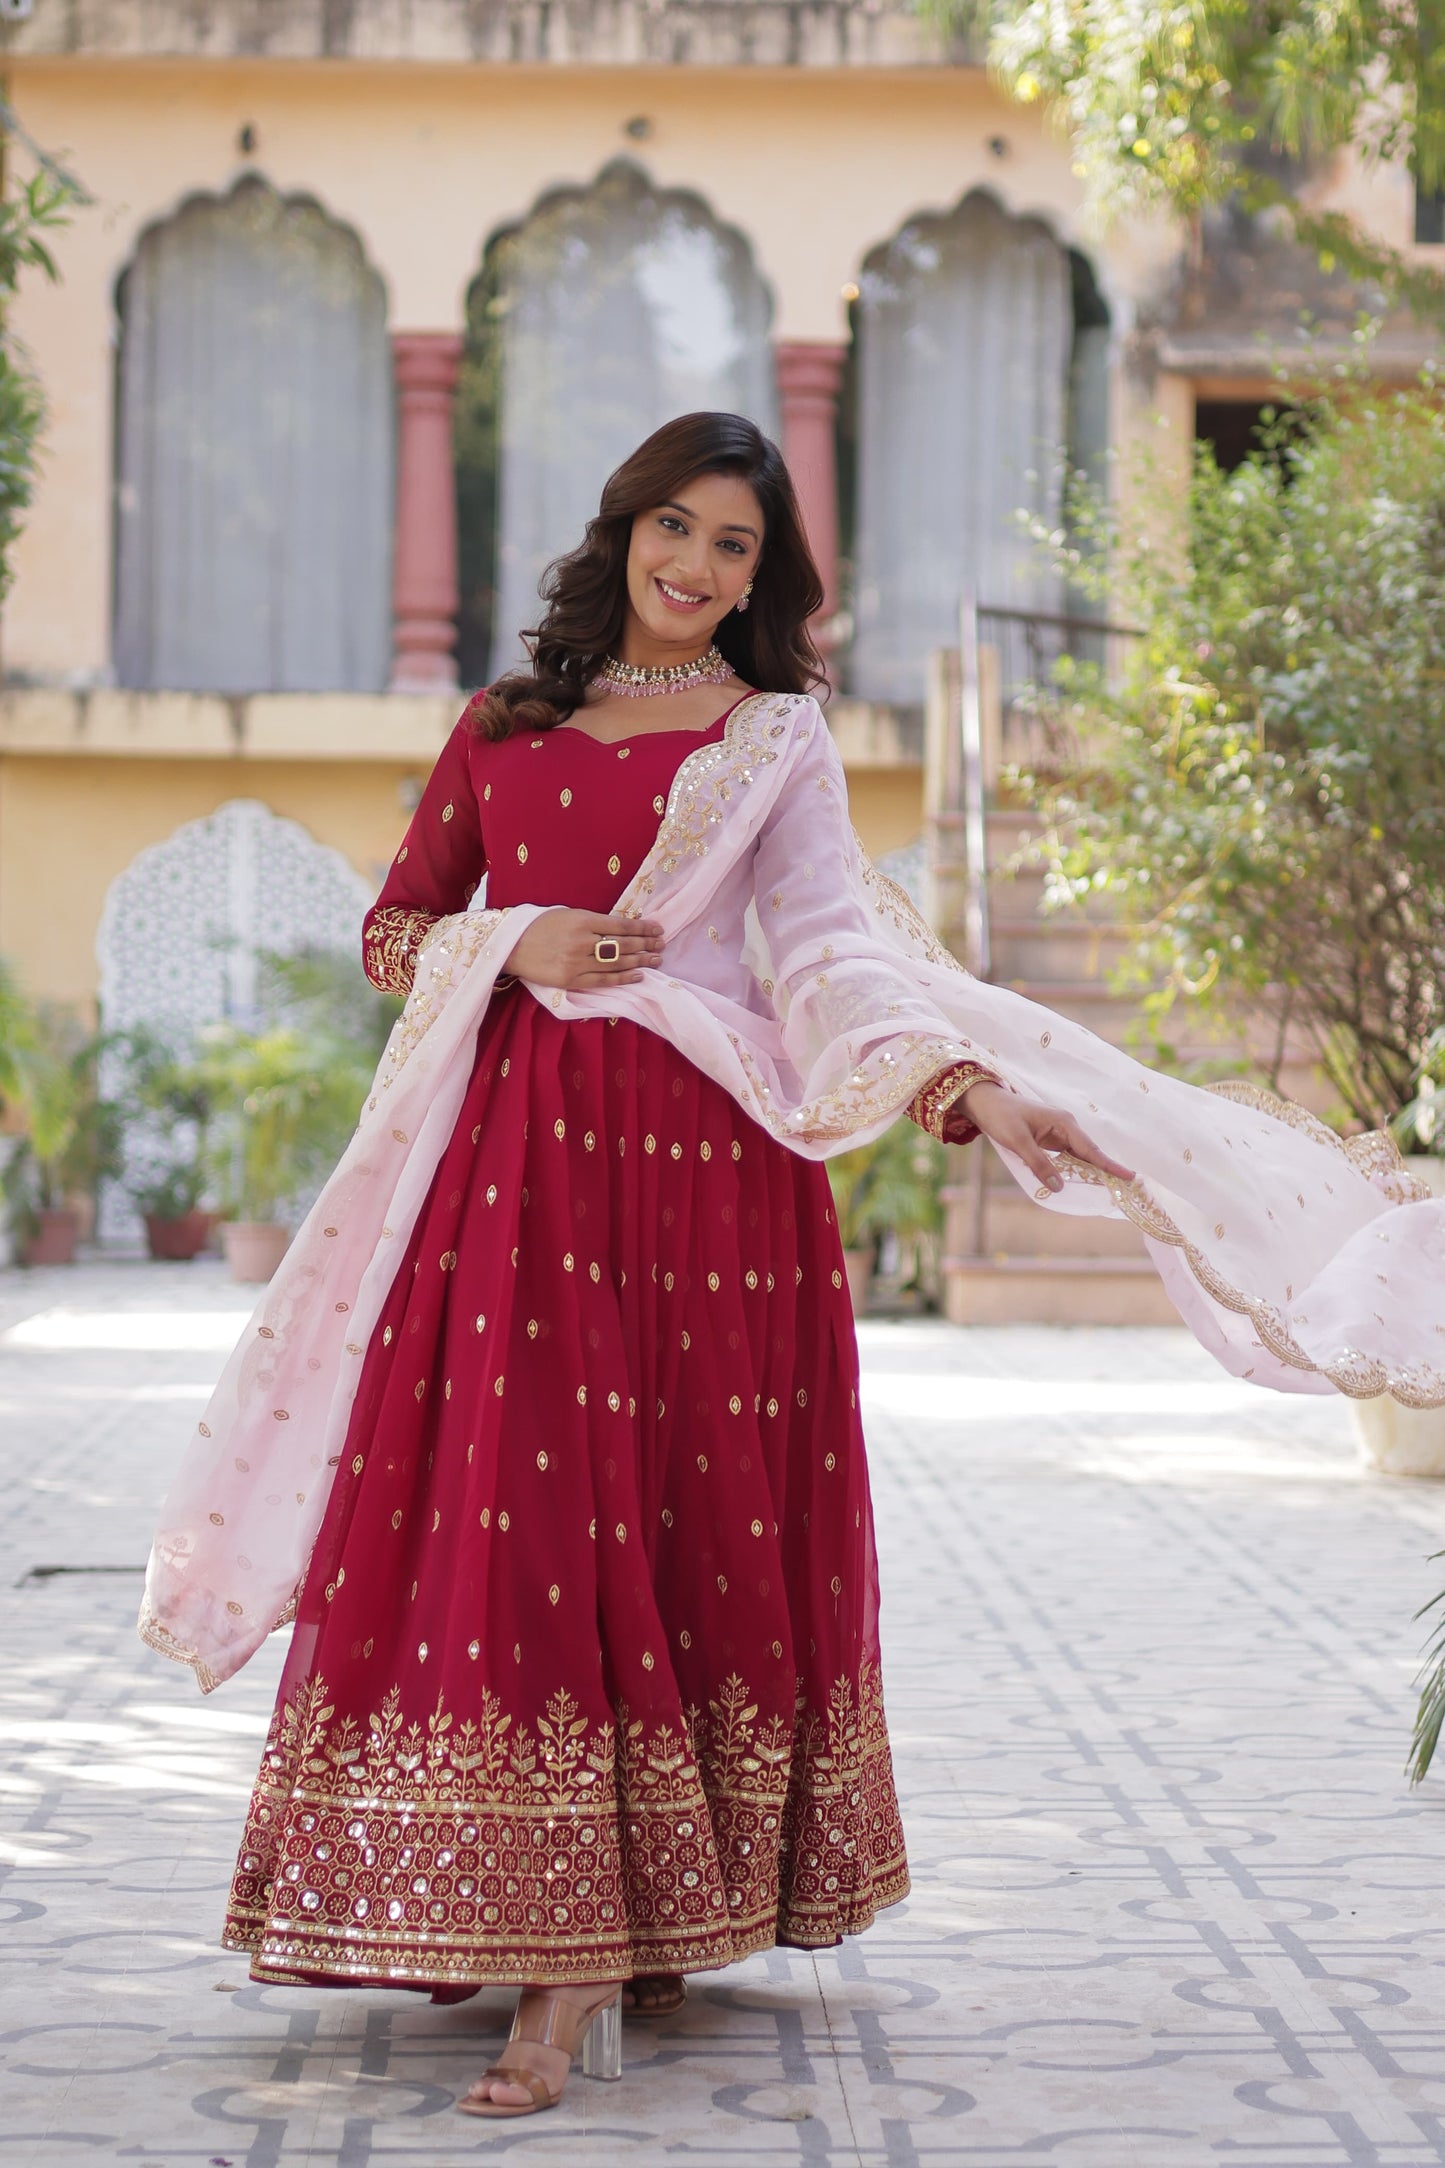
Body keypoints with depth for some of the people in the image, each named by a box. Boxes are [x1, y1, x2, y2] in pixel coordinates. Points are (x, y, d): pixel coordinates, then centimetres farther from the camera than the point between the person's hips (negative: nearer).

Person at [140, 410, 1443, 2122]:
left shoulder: (773, 740, 10)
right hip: (521, 1152, 2)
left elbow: (831, 937, -3)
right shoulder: (507, 726, 17)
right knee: (519, 1515, -5)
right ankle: (564, 1961, 1)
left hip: (701, 1157, -2)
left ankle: (664, 1922, -6)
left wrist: (942, 1071, -21)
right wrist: (511, 945, -2)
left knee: (693, 1523, -8)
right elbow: (394, 923, 19)